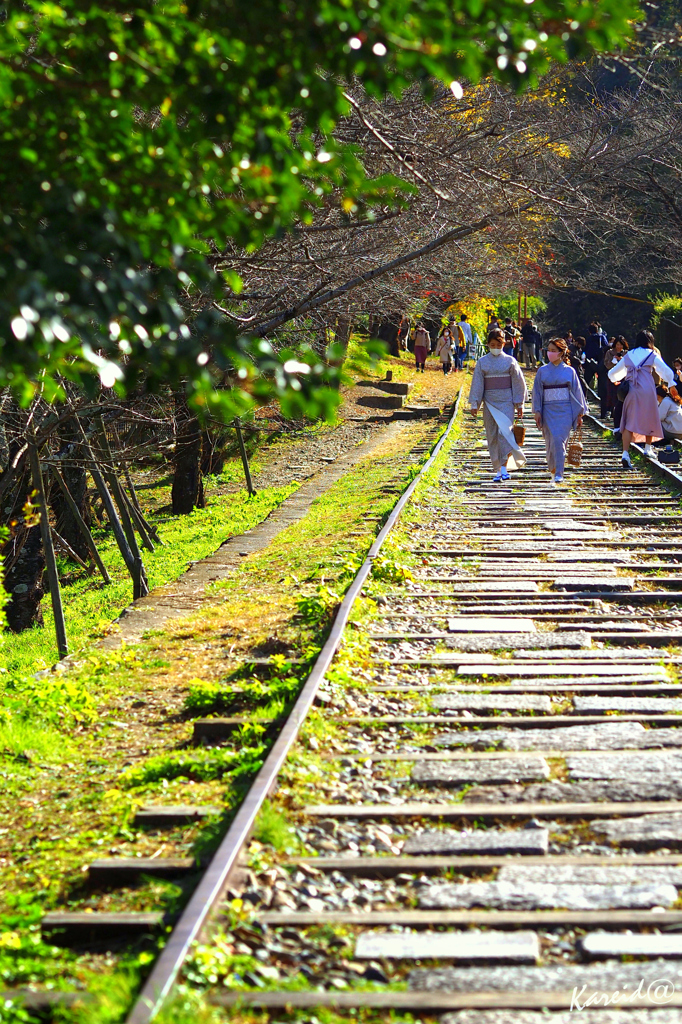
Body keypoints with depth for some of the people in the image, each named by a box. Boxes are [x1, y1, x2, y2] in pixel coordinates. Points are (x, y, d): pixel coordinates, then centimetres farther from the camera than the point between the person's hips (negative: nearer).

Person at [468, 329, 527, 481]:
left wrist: (519, 404, 4)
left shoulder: (510, 361, 2)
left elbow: (518, 383, 5)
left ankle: (504, 467, -16)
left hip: (506, 401, -2)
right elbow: (477, 384, 5)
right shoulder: (482, 362, 5)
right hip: (489, 402, 2)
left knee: (505, 431, -16)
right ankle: (497, 470, 10)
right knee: (492, 436, 3)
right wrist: (474, 404, 0)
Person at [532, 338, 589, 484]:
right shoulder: (542, 371, 6)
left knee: (560, 440, -12)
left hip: (565, 411, -2)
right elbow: (537, 392, 8)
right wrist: (537, 412, 1)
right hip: (548, 410, 2)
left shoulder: (569, 371, 3)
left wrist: (580, 414, 6)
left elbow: (576, 392, 6)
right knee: (551, 442, 4)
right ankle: (553, 469, 26)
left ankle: (558, 473, -11)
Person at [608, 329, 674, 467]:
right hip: (647, 391, -2)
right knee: (649, 419, 17)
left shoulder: (628, 356, 14)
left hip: (631, 392, 2)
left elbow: (612, 373, 22)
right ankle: (648, 448, 27)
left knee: (629, 422, -1)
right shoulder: (652, 355, 3)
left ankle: (625, 454, -14)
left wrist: (615, 380, 44)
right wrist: (670, 383, 17)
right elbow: (668, 372, -2)